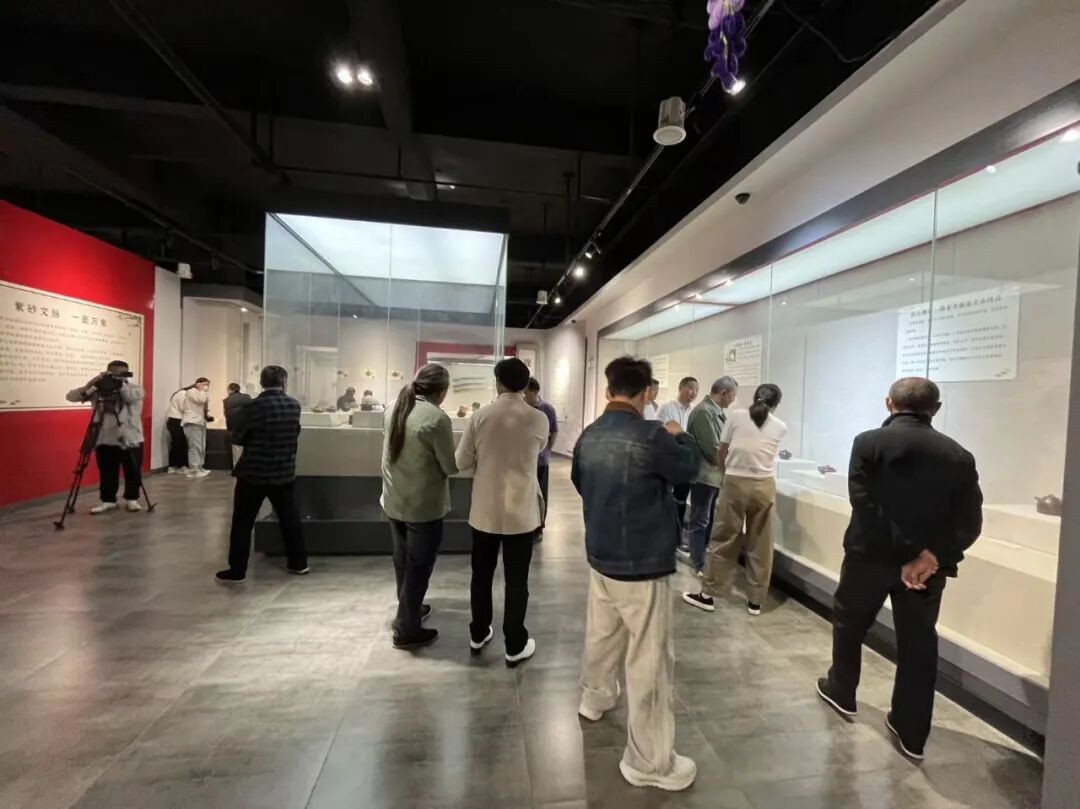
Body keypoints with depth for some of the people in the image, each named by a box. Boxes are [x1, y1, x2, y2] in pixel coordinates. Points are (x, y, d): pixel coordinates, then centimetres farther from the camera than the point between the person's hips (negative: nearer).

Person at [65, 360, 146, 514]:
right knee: (107, 474, 10)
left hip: (131, 439, -1)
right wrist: (89, 385, -19)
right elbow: (71, 396, -4)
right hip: (105, 440, 2)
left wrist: (121, 384, -26)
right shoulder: (97, 390, 4)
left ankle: (131, 499, 21)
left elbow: (132, 396, -21)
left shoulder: (135, 388, -1)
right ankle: (108, 500, 23)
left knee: (133, 473, 6)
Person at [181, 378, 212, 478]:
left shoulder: (200, 393, 25)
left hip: (200, 422, 10)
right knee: (195, 447, -13)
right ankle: (194, 470, -13)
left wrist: (207, 415, 9)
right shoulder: (191, 391, -4)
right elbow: (201, 400, -21)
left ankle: (199, 468, 15)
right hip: (192, 422, -10)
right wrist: (202, 390, -6)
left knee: (201, 447, 10)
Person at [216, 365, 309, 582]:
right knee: (290, 518, 14)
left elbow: (240, 438, -3)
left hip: (254, 473, -4)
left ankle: (237, 571, 16)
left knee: (242, 523, 9)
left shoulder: (255, 406, -13)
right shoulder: (294, 405, -2)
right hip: (284, 472, 4)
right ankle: (298, 563, 23)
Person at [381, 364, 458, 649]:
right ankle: (407, 630, 22)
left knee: (403, 562, 22)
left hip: (394, 501, 7)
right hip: (424, 506, -7)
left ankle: (409, 609, 42)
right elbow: (451, 466, -16)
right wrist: (459, 454, 2)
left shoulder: (393, 409, 1)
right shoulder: (437, 418, -23)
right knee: (418, 567, 9)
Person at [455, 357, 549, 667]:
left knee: (482, 574, 19)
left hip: (485, 510, 2)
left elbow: (461, 462, -1)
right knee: (516, 580, 11)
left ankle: (478, 635, 36)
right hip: (521, 512, -1)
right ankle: (515, 646, 24)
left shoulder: (480, 416, -9)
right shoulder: (539, 420, -10)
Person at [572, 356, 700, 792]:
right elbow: (688, 468, -5)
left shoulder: (588, 436, -1)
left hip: (600, 553, 8)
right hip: (642, 562, -7)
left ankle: (595, 698, 49)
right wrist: (680, 436, 12)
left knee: (602, 631, 27)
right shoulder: (650, 435, -23)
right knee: (650, 658, 7)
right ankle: (648, 761, 22)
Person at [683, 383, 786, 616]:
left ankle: (708, 594, 16)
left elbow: (721, 454, 4)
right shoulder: (780, 427, 5)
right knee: (760, 545, 13)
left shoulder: (736, 416, -1)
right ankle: (755, 600, 25)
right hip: (764, 486, 2)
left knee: (724, 539, 8)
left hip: (735, 483, -2)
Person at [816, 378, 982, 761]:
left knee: (849, 623, 21)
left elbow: (865, 506, -19)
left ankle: (841, 691, 39)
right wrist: (931, 555, -13)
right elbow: (970, 521, -7)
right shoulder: (958, 455, -1)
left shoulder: (869, 442, -11)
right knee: (919, 643, 15)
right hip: (929, 564, 3)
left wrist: (905, 557, -14)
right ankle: (911, 733, 26)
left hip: (870, 555, -2)